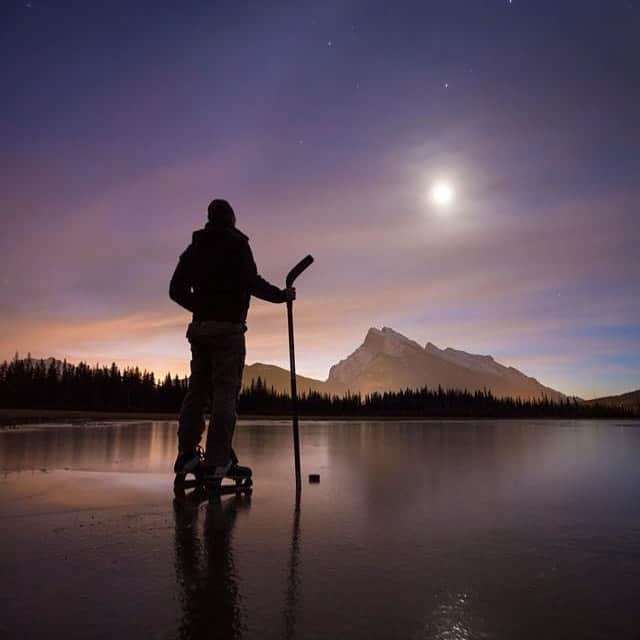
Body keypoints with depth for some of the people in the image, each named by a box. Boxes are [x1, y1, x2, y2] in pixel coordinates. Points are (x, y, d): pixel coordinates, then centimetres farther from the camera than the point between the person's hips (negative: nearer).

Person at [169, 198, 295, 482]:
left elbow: (176, 290, 14)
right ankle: (217, 460, -9)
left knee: (197, 388, 9)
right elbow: (251, 282, -14)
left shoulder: (195, 248, 15)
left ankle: (187, 454, 7)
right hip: (228, 327, -6)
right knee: (226, 390, -6)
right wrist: (282, 295, 0)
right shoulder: (236, 243, -2)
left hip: (199, 327, 6)